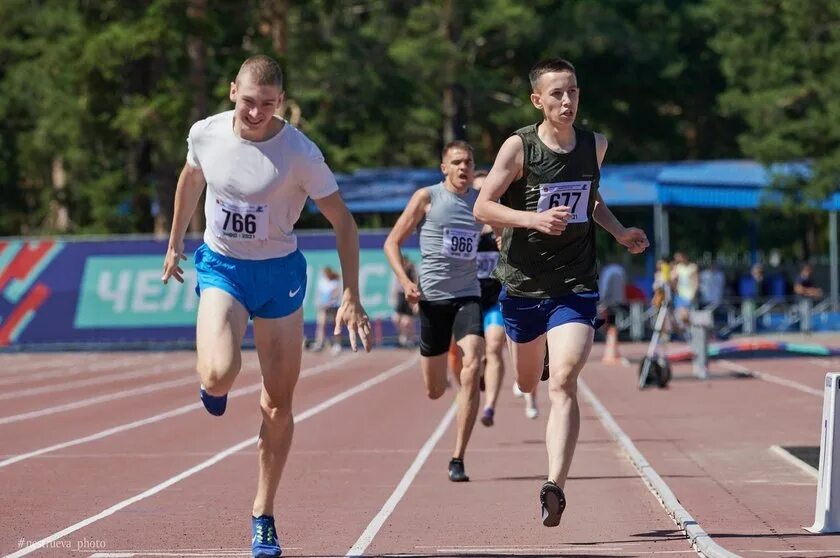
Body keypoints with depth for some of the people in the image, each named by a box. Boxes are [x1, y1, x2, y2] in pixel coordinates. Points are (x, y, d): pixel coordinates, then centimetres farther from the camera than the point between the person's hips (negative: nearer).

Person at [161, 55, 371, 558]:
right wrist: (175, 242, 22)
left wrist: (351, 298, -17)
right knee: (220, 374, -27)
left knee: (278, 407, 3)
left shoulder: (300, 152, -19)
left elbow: (343, 222, -12)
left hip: (279, 272, -1)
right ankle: (215, 387, 13)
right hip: (221, 268, 1)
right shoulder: (205, 134, -10)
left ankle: (264, 515, 19)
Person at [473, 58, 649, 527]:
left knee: (563, 383, -19)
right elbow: (482, 207, -12)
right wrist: (535, 219, -26)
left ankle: (555, 485, -26)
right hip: (523, 284, 0)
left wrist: (620, 233, 5)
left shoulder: (595, 145, 3)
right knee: (528, 383, 18)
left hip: (576, 288, 0)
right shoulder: (519, 147, -9)